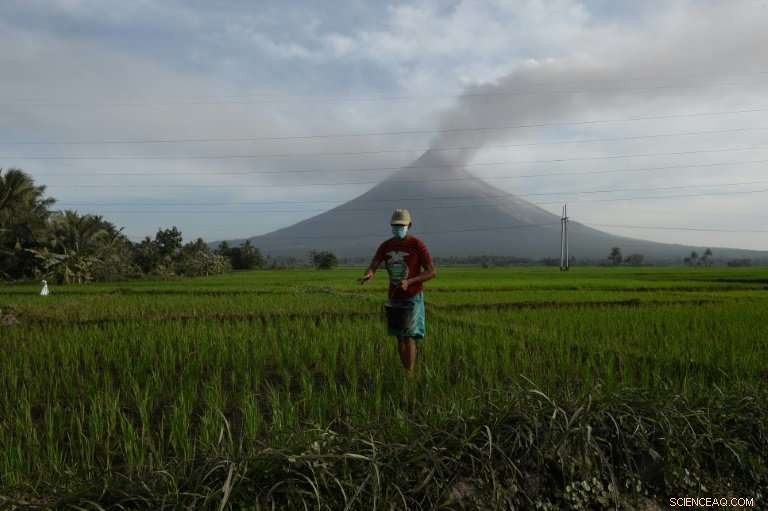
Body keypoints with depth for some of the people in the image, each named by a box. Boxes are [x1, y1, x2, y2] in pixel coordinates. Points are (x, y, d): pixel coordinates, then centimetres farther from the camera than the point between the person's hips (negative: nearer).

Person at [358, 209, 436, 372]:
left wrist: (409, 281, -28)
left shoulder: (417, 245, -13)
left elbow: (432, 272, -14)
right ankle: (407, 372, 21)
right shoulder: (385, 246, 1)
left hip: (413, 297, -5)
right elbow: (373, 266, -9)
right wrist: (368, 274, -35)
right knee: (400, 337, 10)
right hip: (395, 298, 5)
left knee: (409, 337, -13)